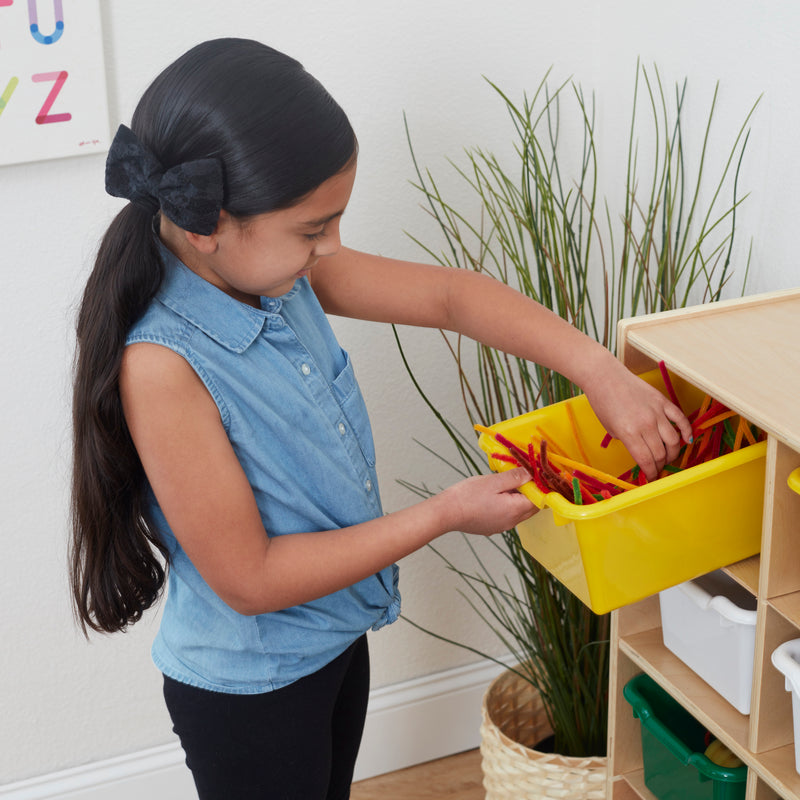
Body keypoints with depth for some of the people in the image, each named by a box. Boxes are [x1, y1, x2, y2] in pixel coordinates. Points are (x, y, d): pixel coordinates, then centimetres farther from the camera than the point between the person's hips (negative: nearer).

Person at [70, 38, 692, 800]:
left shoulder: (286, 273, -11)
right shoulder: (163, 366, -33)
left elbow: (445, 295, -2)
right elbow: (249, 579, -28)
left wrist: (600, 371, -12)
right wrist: (445, 514, -23)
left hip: (336, 638, 8)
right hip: (246, 690, -8)